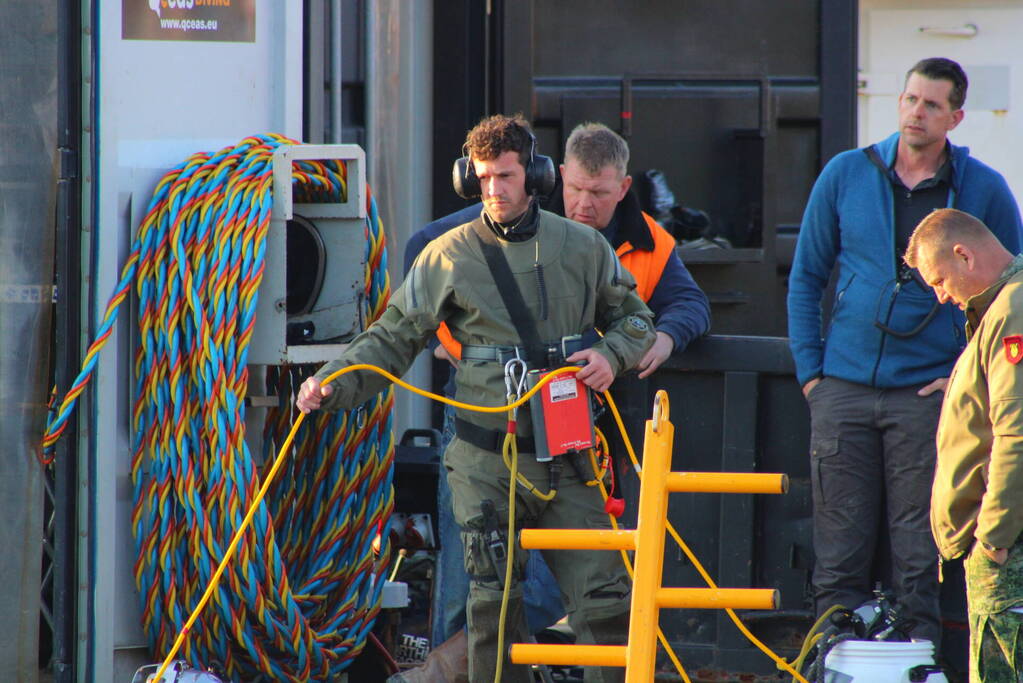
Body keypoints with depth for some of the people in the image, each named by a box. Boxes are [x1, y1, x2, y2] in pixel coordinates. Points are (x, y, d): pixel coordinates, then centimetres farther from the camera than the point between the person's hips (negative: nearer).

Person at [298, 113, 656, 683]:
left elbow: (634, 318, 20)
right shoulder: (449, 256, 3)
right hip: (485, 464, -1)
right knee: (494, 603, -1)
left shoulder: (582, 247, 7)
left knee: (604, 601, -4)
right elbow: (394, 338, 5)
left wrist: (612, 354, -2)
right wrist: (331, 386, -9)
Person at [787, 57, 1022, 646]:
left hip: (928, 393, -1)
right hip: (844, 388, 1)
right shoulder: (846, 175, 5)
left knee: (919, 553, -1)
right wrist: (809, 367, 4)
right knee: (840, 547, 2)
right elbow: (806, 278, 12)